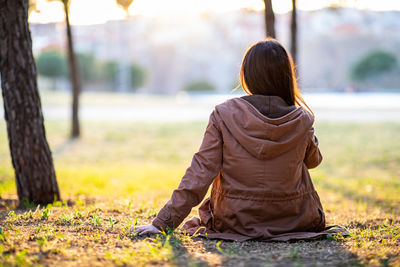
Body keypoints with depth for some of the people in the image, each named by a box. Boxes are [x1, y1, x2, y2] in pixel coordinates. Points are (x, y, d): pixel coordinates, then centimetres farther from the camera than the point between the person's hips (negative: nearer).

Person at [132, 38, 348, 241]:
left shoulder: (224, 116, -16)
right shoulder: (302, 120, -11)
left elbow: (200, 173, -17)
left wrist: (163, 223, -13)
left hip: (235, 222, 0)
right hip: (294, 220, 0)